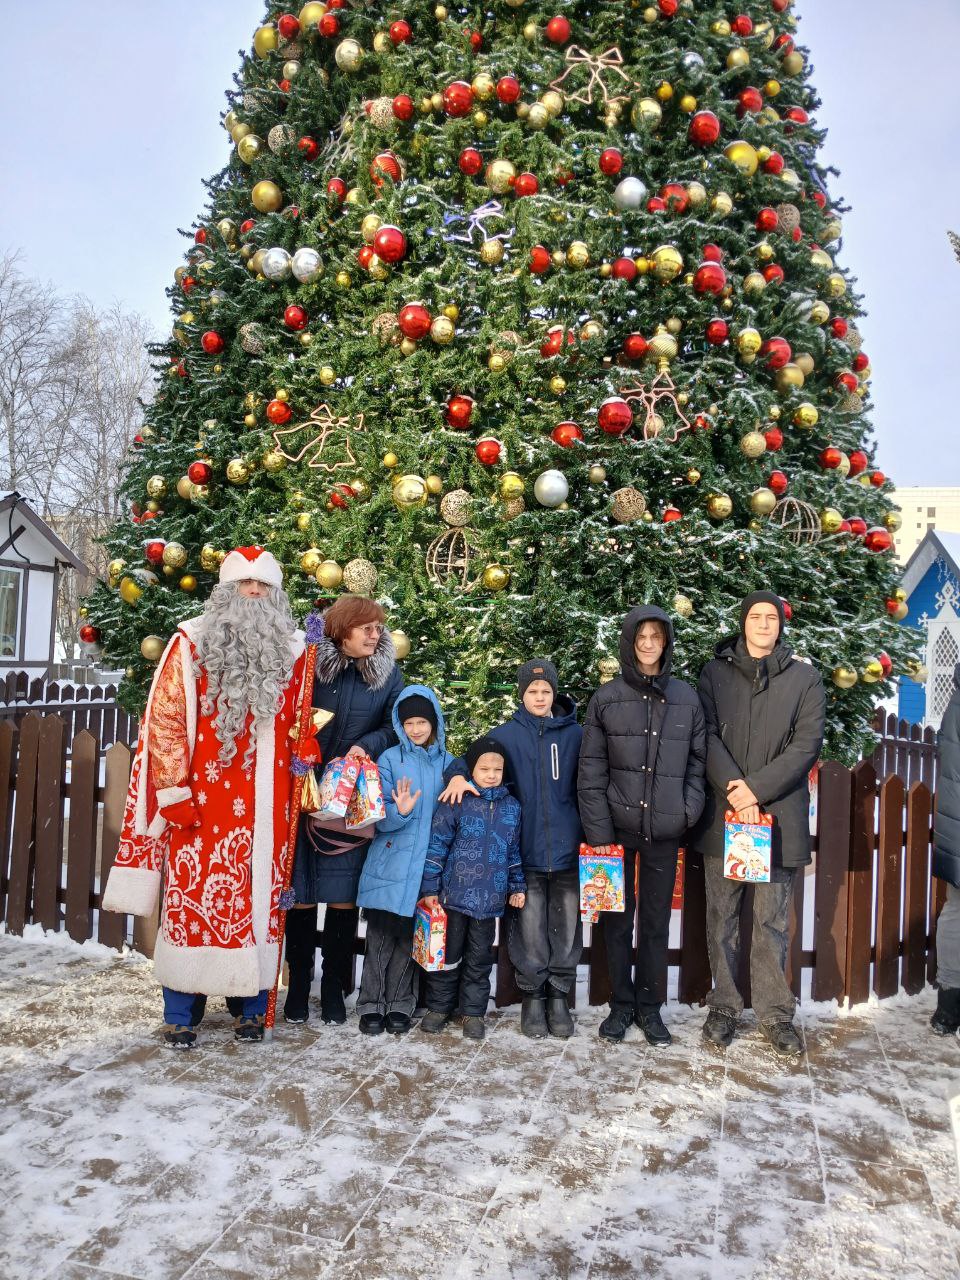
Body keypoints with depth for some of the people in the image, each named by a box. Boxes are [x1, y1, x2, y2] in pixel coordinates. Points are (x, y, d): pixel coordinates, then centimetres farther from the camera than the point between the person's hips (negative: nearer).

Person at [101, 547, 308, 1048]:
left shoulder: (292, 650, 7)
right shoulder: (190, 642, 0)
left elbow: (302, 727, 13)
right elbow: (164, 720, -4)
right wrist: (173, 792, -8)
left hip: (265, 808, 2)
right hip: (200, 803, -2)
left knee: (259, 899, 7)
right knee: (190, 899, 3)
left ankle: (251, 1008, 22)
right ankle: (180, 1014, 19)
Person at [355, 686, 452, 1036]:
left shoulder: (448, 763, 10)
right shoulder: (390, 759, 2)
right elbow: (380, 817, -4)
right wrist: (400, 812, -24)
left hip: (426, 863, 2)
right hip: (390, 862, -2)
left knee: (408, 935, 6)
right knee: (381, 933, -1)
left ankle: (399, 1004, 17)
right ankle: (372, 1003, 11)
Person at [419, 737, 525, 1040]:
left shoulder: (511, 806, 4)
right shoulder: (456, 803, -7)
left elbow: (514, 851, 14)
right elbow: (436, 846, -6)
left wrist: (517, 886, 12)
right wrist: (429, 888, -7)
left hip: (489, 898, 3)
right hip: (454, 894, -3)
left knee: (479, 958, 12)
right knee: (447, 954, 10)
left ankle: (473, 1011, 25)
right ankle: (439, 1007, 26)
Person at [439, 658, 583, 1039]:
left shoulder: (575, 734, 5)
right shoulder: (506, 734, 2)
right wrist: (458, 775, -14)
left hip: (568, 850, 1)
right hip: (526, 850, -1)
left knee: (566, 929, 9)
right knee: (530, 931, 5)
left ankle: (559, 996, 24)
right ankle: (533, 996, 22)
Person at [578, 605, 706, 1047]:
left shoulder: (686, 697, 5)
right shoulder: (607, 697, 0)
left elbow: (697, 759, 10)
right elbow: (591, 770, -2)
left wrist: (690, 809, -4)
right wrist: (598, 831, -7)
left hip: (664, 830, 1)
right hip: (617, 827, -1)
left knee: (657, 920, 10)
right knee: (618, 919, 9)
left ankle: (650, 1007, 24)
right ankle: (621, 1005, 24)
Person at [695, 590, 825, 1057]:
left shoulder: (804, 678, 5)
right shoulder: (715, 673, 6)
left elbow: (807, 744, -3)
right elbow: (708, 737, -2)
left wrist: (757, 789, -13)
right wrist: (735, 791, -15)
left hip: (779, 814, 0)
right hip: (722, 814, 1)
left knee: (772, 920, 6)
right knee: (722, 916, 8)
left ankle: (776, 1013, 18)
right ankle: (723, 1006, 21)